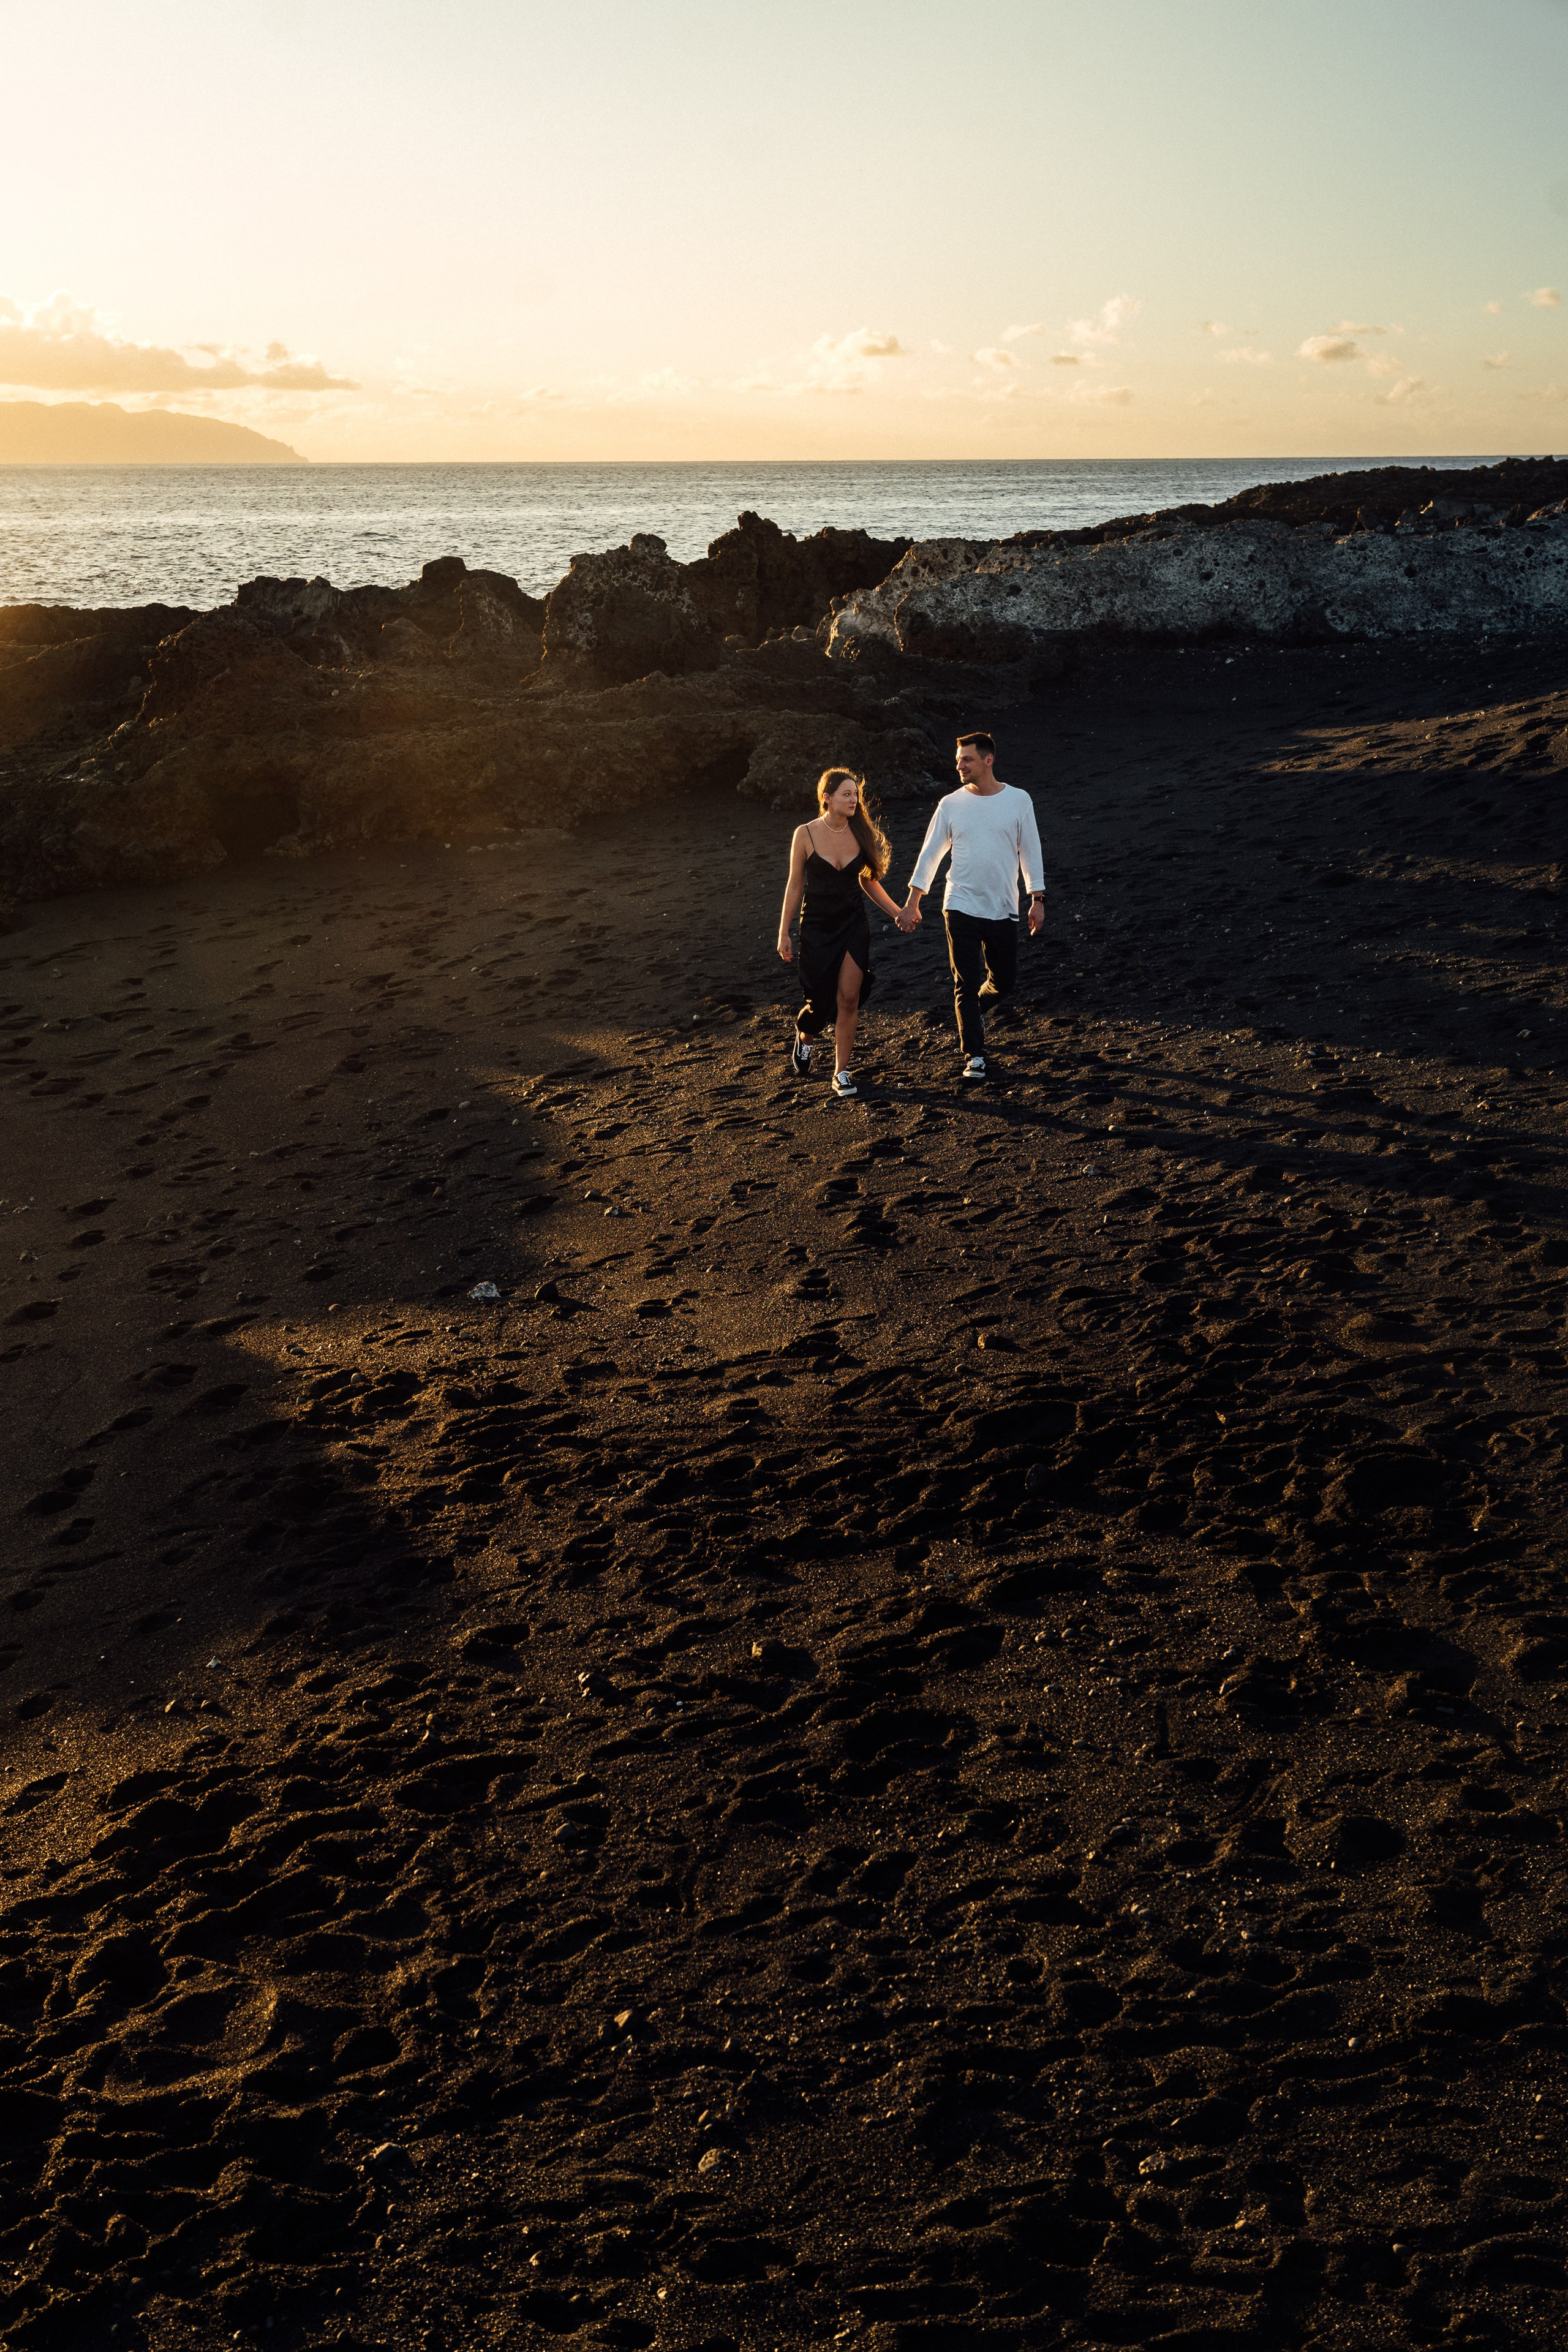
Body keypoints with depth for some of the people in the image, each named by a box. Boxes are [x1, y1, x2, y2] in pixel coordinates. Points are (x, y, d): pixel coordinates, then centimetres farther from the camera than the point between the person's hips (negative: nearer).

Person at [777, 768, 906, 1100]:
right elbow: (795, 885, -1)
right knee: (821, 999, 1)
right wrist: (783, 933, 0)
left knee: (849, 997, -6)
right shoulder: (806, 835, -9)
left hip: (854, 924, 2)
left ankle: (842, 1071, 7)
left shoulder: (861, 832, -2)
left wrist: (898, 913, 10)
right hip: (817, 926, -2)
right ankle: (804, 1038, 36)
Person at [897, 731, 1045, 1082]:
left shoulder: (1018, 800, 1)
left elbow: (1031, 851, 7)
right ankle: (974, 1057, 3)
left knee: (1004, 980, 9)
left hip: (1003, 909, 1)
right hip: (961, 907, -1)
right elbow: (930, 854, 6)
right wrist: (912, 903, 2)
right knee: (967, 983, -4)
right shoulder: (950, 804, 1)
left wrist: (1037, 899, 2)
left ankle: (975, 1011, 40)